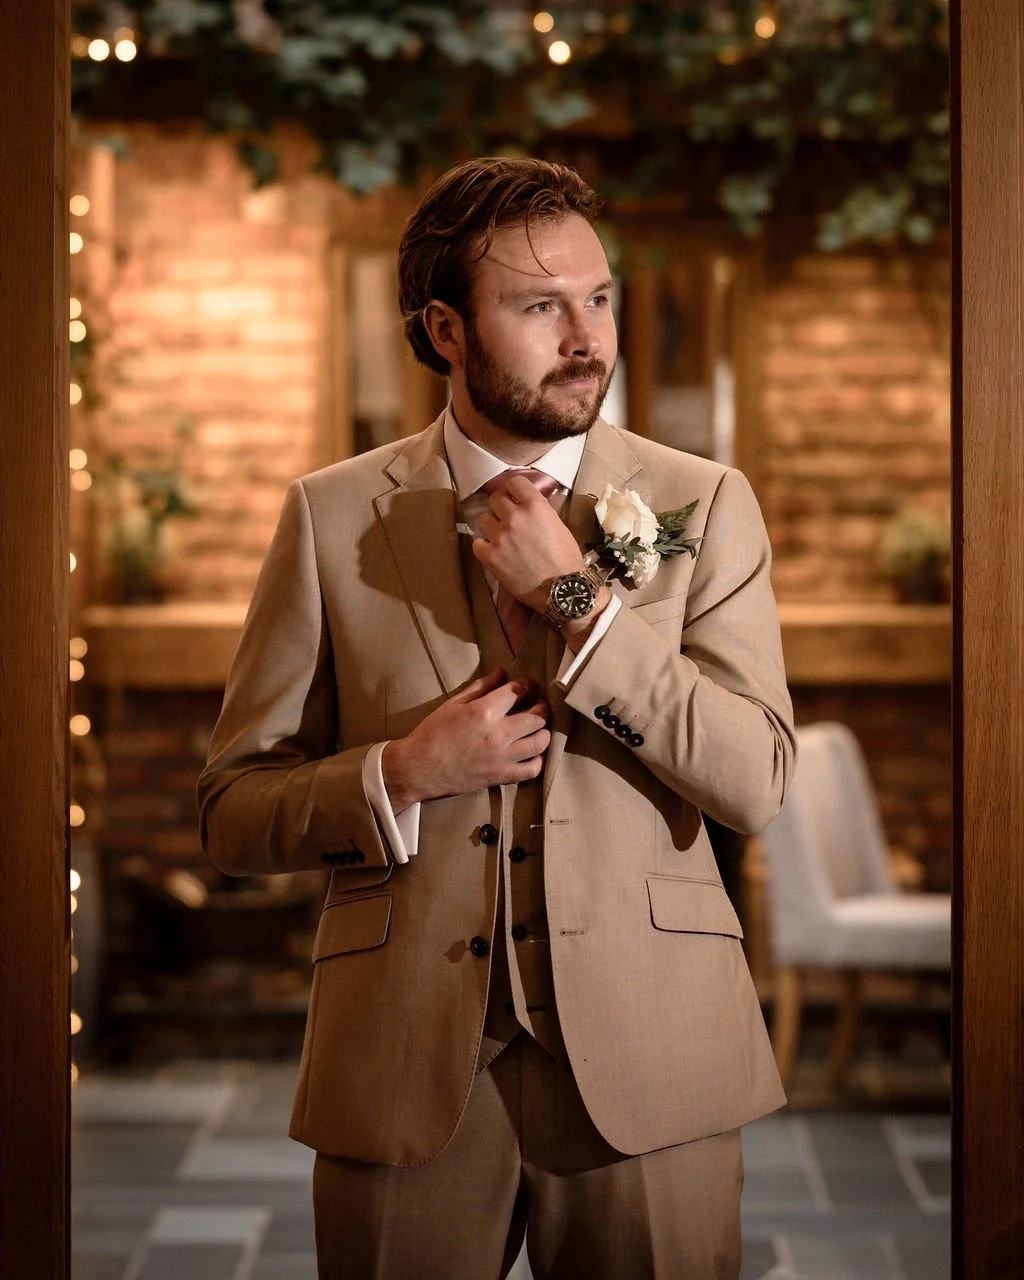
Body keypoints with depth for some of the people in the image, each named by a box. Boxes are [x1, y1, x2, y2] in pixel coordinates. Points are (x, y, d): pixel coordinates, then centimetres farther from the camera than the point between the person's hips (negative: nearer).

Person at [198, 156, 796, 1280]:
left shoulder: (704, 504, 2)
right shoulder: (333, 515, 2)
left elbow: (755, 784, -8)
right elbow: (231, 811, 4)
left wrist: (574, 599, -13)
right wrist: (399, 774, -13)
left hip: (645, 1059, 0)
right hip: (404, 1060, 0)